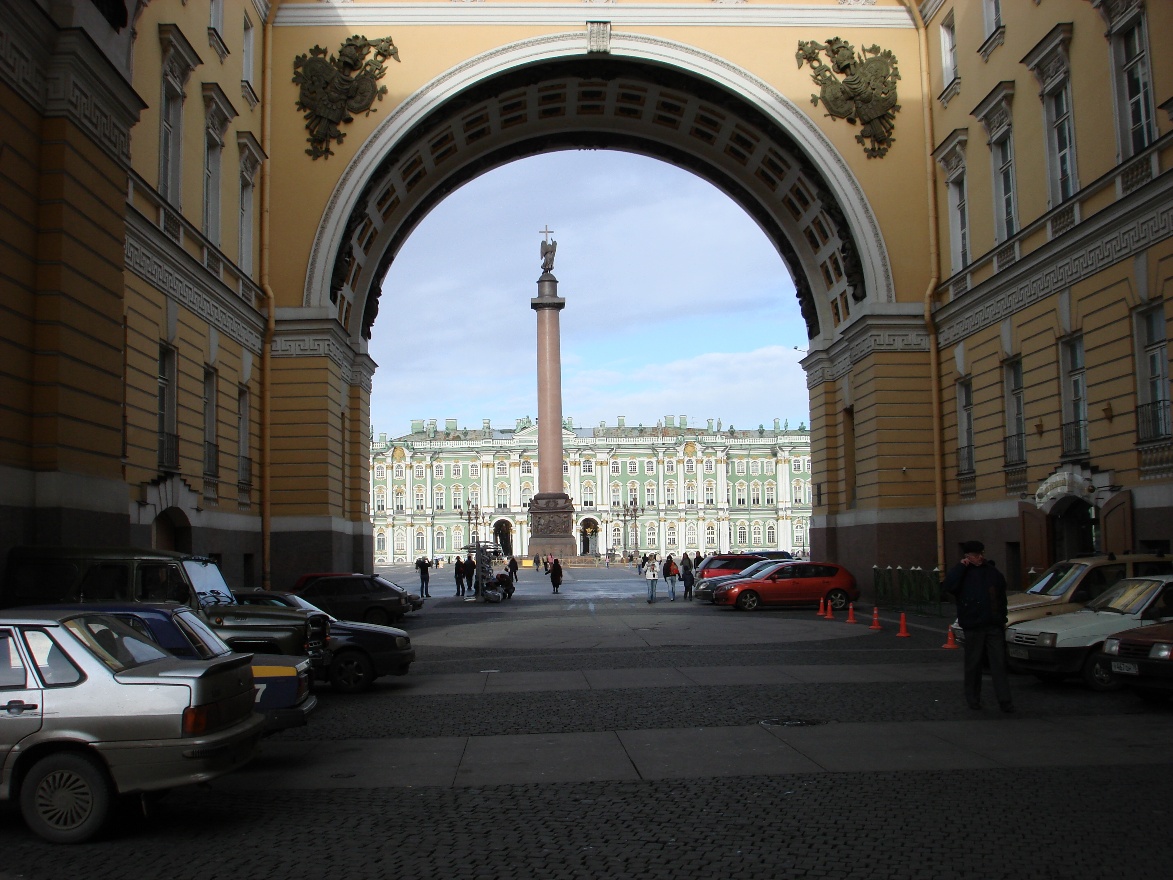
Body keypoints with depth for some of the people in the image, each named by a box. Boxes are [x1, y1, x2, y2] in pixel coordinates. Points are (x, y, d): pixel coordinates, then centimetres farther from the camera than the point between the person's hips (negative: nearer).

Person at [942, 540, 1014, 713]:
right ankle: (973, 699, 15)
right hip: (973, 627, -2)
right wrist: (961, 566, -13)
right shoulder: (963, 574, 1)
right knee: (973, 664, 5)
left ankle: (1005, 700, -3)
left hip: (994, 627, 2)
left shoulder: (993, 573, 10)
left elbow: (1002, 599, 17)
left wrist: (1002, 619, 11)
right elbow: (948, 587, -19)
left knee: (999, 663, -2)